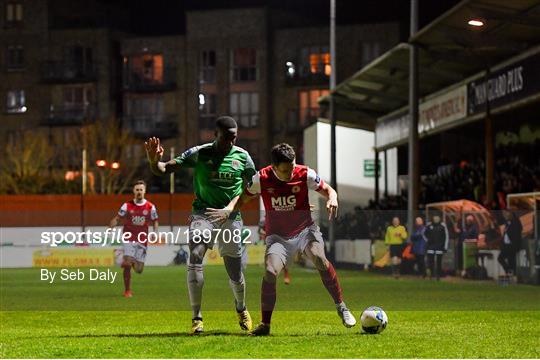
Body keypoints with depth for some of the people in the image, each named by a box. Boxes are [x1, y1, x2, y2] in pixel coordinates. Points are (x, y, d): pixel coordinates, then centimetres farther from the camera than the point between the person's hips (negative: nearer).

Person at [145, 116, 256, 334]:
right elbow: (163, 169, -9)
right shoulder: (199, 154, -5)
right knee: (195, 259, -22)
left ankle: (241, 309, 36)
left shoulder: (242, 156, 1)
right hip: (203, 213, -1)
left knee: (235, 271, 5)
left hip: (231, 217, 2)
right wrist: (154, 161, -31)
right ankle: (196, 317, -15)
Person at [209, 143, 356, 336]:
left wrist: (332, 199, -27)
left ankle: (341, 307, -14)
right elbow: (242, 198, 4)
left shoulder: (305, 175, -14)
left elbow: (328, 190, -3)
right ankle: (265, 324, -11)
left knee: (319, 258, -28)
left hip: (305, 229, 0)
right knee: (270, 272, -21)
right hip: (278, 236, 0)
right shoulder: (262, 179, -12)